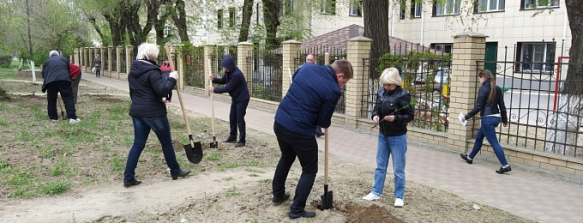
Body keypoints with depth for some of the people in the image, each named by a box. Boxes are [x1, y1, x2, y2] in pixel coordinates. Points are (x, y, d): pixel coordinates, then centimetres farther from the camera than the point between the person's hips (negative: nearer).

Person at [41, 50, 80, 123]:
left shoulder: (46, 61, 22)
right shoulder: (64, 59, 24)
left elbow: (43, 74, 19)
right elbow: (68, 71, 26)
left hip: (51, 81, 1)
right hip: (64, 80, -1)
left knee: (51, 100, 14)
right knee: (68, 98, 0)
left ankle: (53, 117, 17)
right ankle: (72, 117, -8)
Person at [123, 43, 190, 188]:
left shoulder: (133, 71, 12)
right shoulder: (151, 71, -16)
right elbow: (162, 90, -24)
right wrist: (172, 79, -12)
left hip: (137, 111, 8)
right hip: (153, 112, -8)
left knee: (138, 144, 9)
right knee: (166, 142, 8)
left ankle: (128, 177, 6)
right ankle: (175, 171, 22)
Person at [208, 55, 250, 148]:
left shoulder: (236, 74, -29)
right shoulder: (229, 72, 0)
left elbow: (227, 88, -26)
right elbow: (223, 80, 12)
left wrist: (215, 89, -17)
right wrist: (214, 79, -6)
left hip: (242, 99, -9)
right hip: (235, 98, 9)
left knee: (239, 119, -8)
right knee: (232, 118, 14)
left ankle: (242, 141, -1)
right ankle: (232, 137, 27)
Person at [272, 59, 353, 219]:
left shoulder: (307, 67, 2)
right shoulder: (333, 90, -15)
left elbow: (294, 77, 25)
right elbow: (323, 121, -7)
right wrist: (327, 122, 16)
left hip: (280, 122, 7)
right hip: (300, 132, -7)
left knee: (286, 157, 31)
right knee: (310, 170, 13)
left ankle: (278, 194, 45)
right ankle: (297, 210, 15)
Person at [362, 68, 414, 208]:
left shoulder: (403, 95, -17)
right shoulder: (380, 92, -1)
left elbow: (410, 115, -14)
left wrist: (395, 118, -29)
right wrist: (375, 115, -12)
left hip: (397, 137, -5)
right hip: (382, 135, 6)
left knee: (398, 168, 6)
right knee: (380, 166, 15)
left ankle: (399, 196, 19)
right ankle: (376, 192, 26)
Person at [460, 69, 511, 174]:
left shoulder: (483, 89, -12)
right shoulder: (497, 89, 9)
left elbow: (478, 107, -15)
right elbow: (502, 106, 11)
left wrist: (466, 116, -8)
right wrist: (505, 120, 19)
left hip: (487, 119, -9)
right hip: (496, 118, 9)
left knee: (494, 142, -7)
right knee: (478, 137, 23)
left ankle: (505, 165, -10)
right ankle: (470, 157, 36)